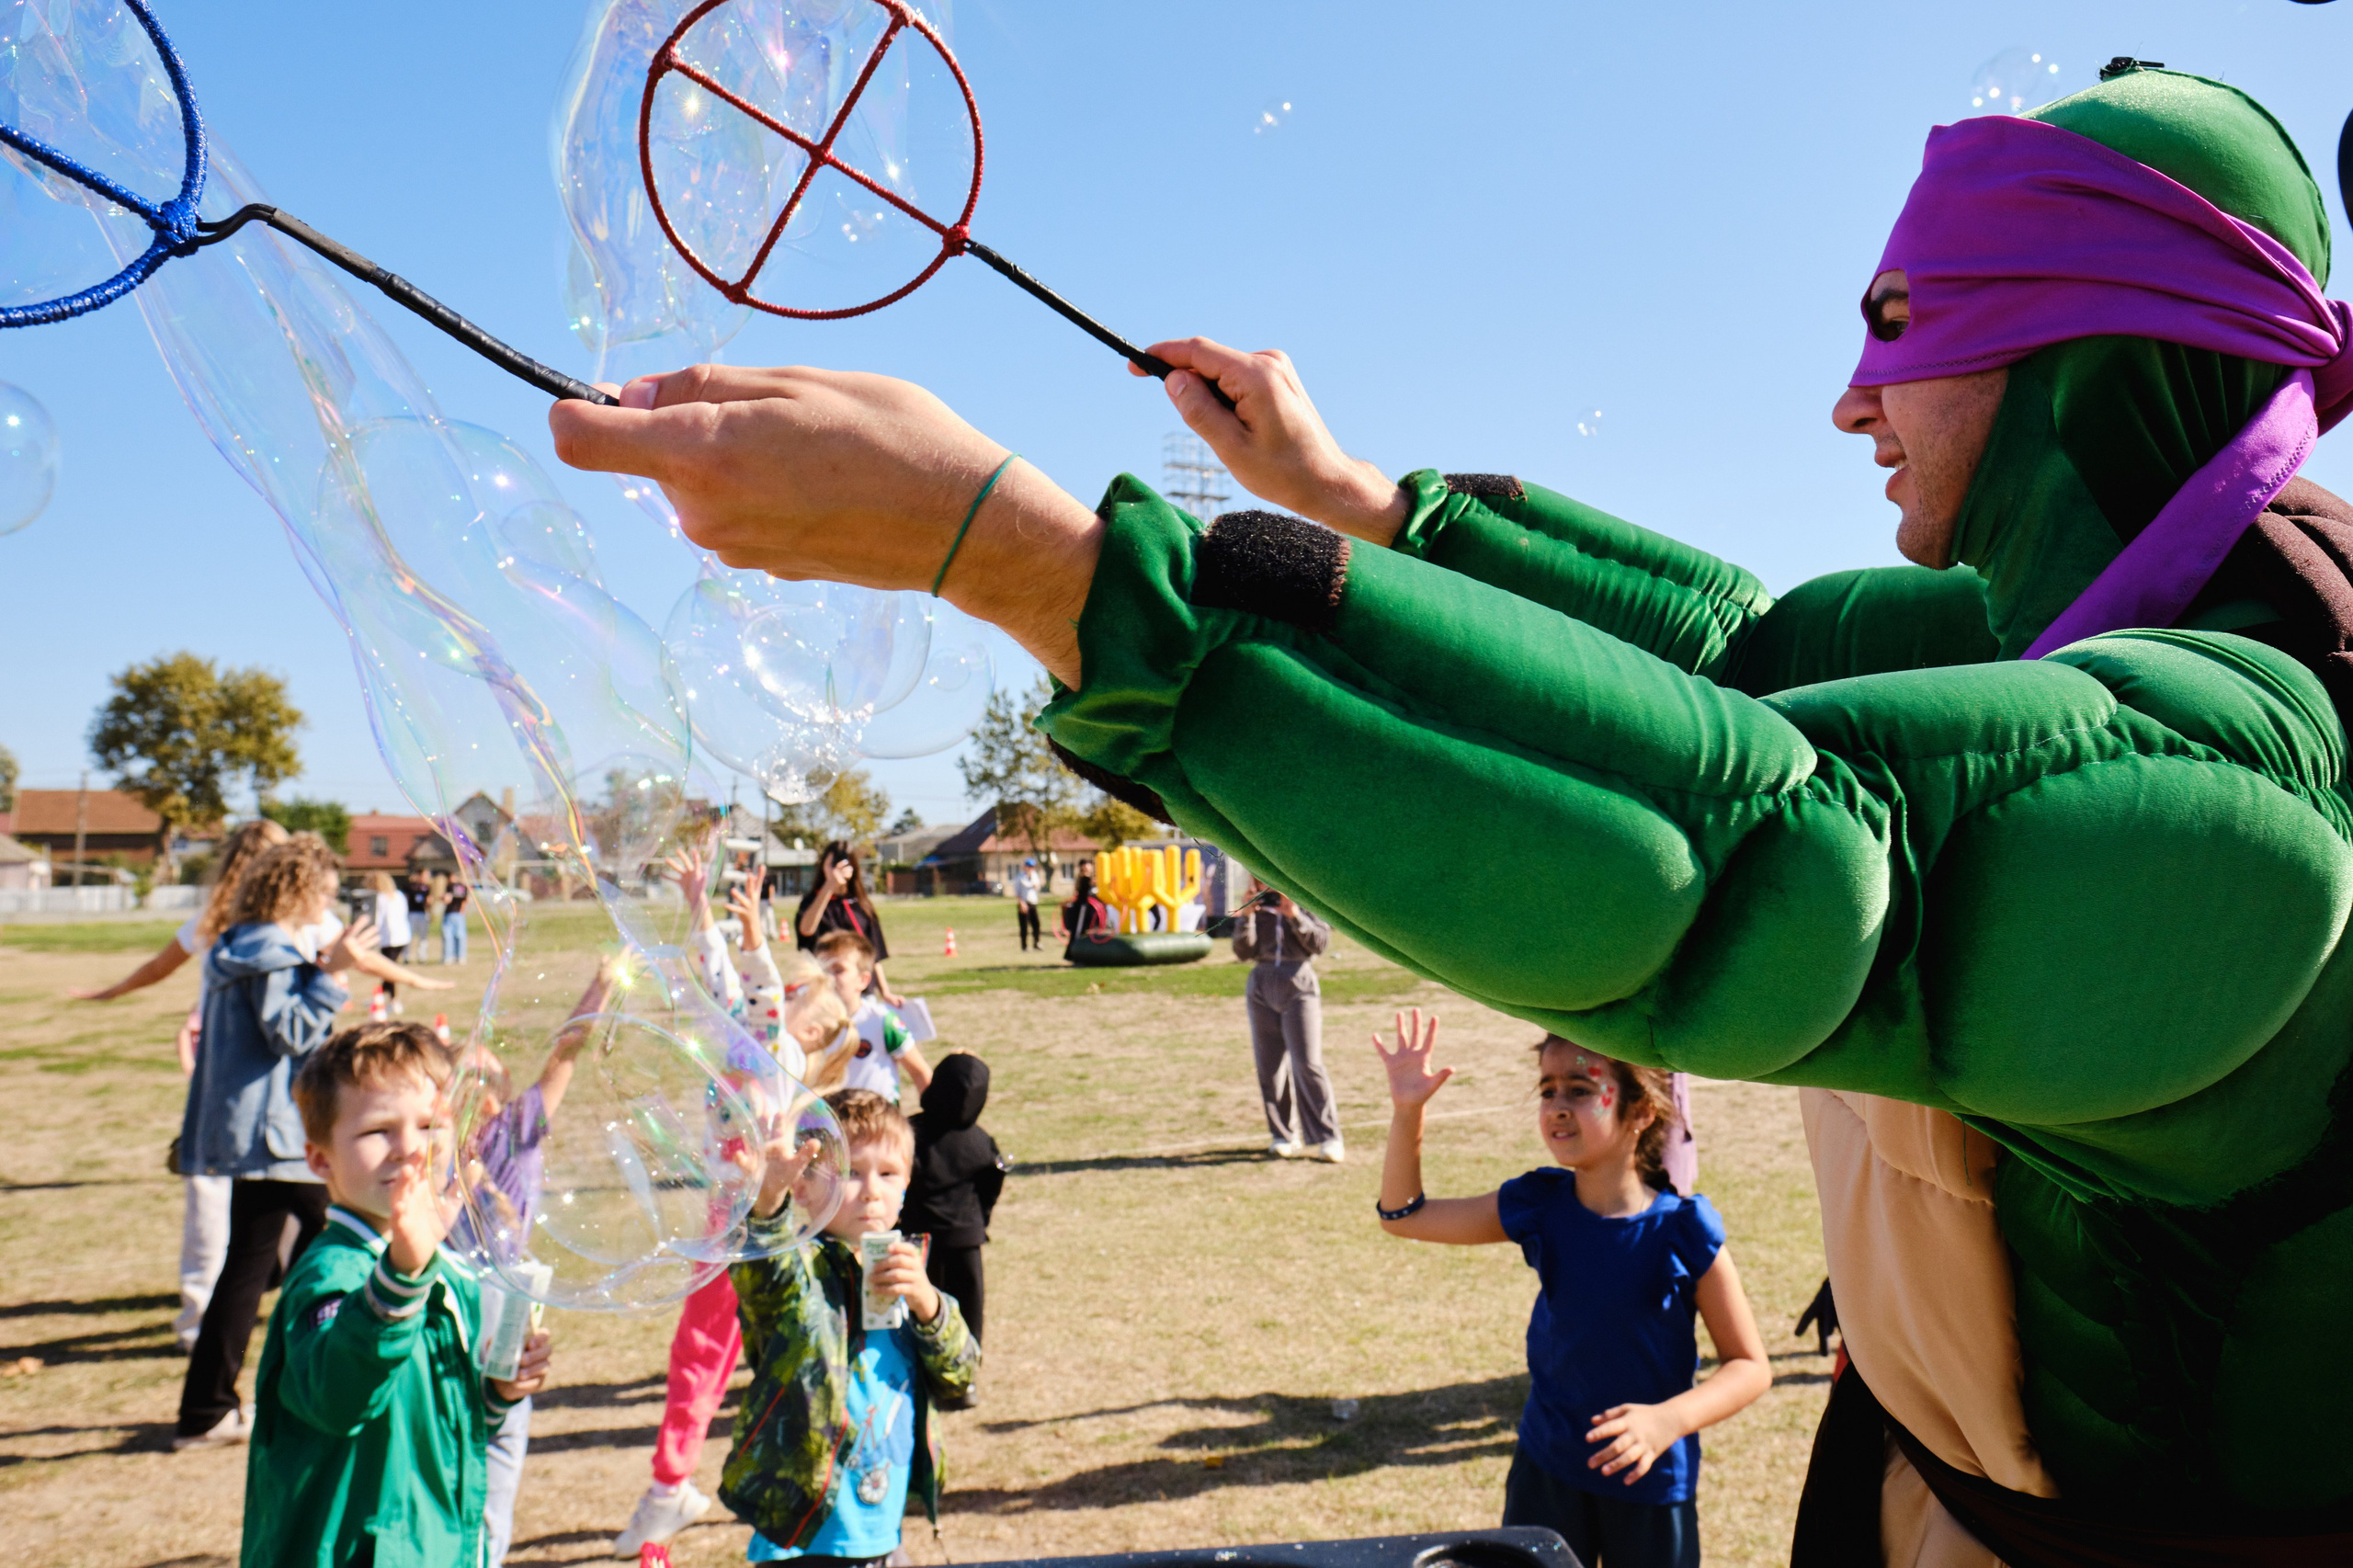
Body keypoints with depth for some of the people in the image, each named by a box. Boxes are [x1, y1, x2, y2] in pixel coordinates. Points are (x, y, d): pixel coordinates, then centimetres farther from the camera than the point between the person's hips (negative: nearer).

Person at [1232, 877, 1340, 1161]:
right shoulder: (1256, 909, 12)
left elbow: (1321, 941, -7)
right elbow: (1243, 952, 2)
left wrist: (1295, 915, -18)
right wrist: (1247, 917, -11)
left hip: (1299, 988, -3)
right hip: (1262, 988, 3)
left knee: (1308, 1064, -10)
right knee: (1269, 1066, 4)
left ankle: (1327, 1137, -4)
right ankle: (1283, 1135, 16)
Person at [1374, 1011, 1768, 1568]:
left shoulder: (1683, 1232, -16)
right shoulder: (1536, 1206, -6)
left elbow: (1750, 1366, -9)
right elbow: (1404, 1214, 1)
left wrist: (1668, 1420, -26)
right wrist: (1407, 1111, -12)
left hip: (1651, 1482, -3)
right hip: (1546, 1469, 3)